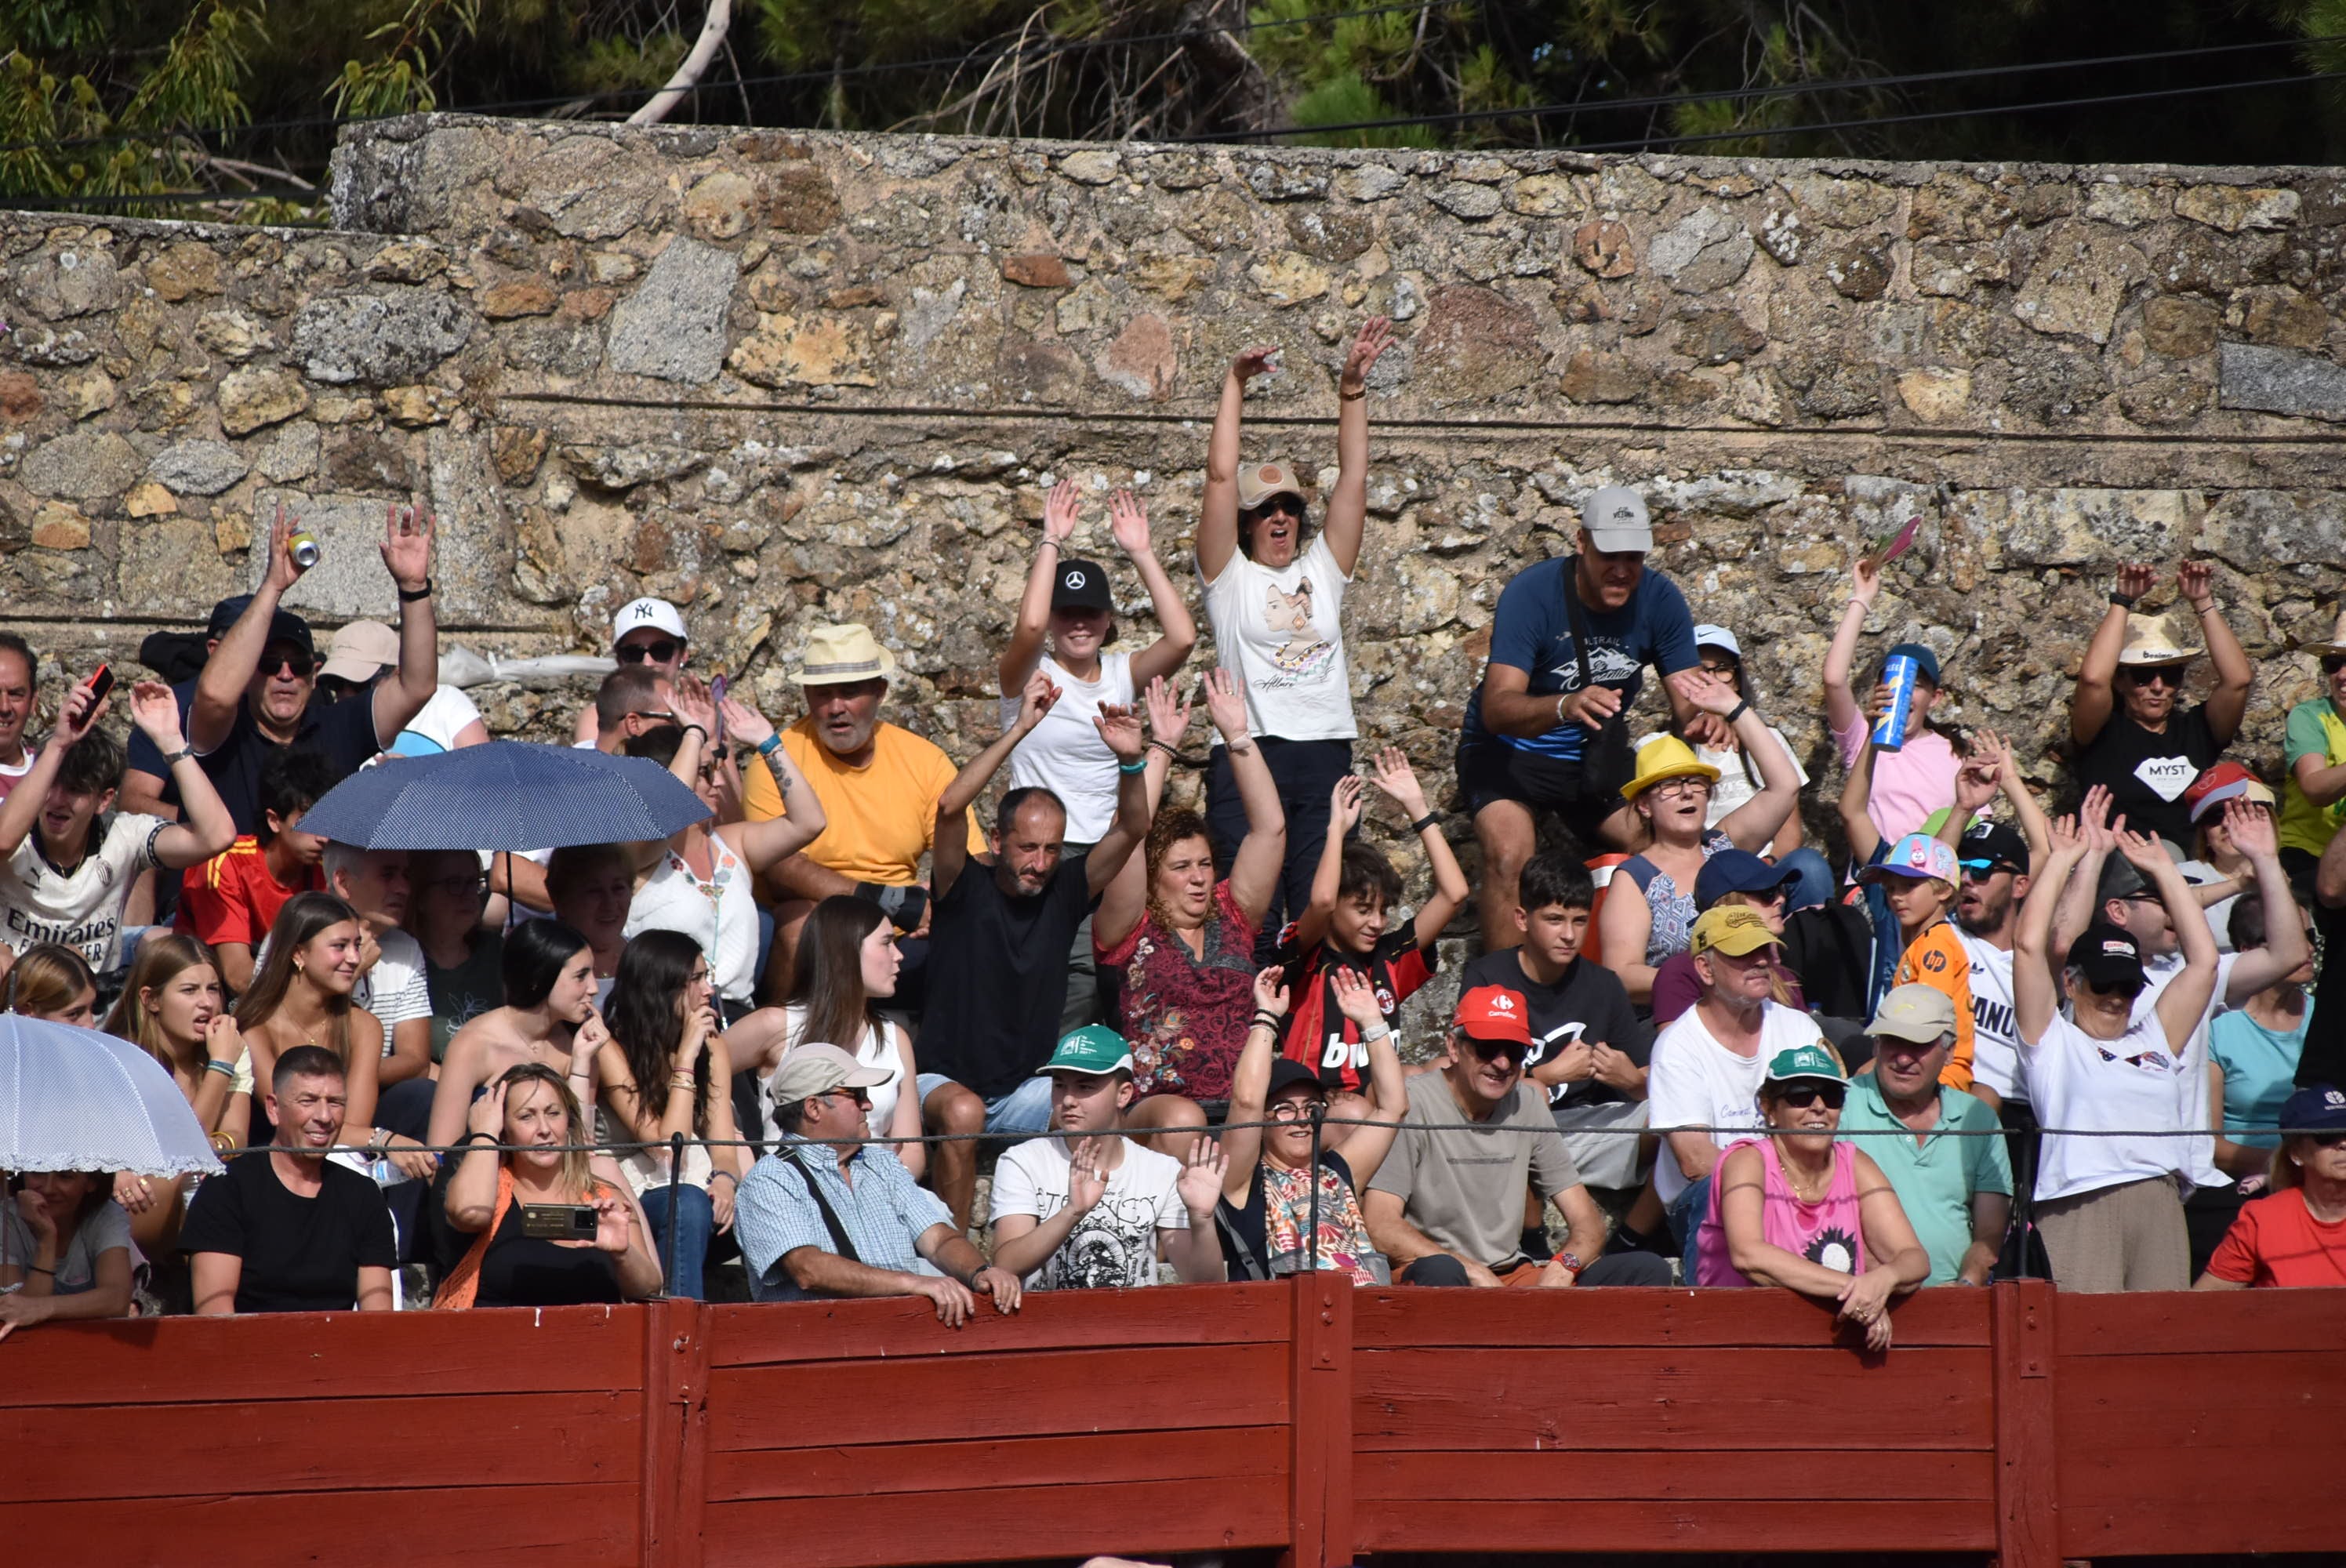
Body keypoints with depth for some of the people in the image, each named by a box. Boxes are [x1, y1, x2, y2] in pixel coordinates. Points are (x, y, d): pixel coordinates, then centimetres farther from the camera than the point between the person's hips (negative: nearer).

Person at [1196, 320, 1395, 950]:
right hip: (1249, 752, -3)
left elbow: (1353, 476, 10)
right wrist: (1234, 385, -4)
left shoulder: (1323, 571, 16)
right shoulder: (1229, 576, 7)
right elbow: (1221, 475, -1)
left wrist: (1352, 388, 3)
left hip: (1326, 753, 3)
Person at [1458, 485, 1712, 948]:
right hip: (1510, 751, -4)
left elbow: (1689, 698, -11)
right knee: (1509, 858, -30)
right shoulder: (1532, 593, -25)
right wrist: (1566, 707, -57)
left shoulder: (1660, 600, -11)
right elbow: (1497, 708, -35)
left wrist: (1702, 720, -37)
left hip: (1597, 755, 4)